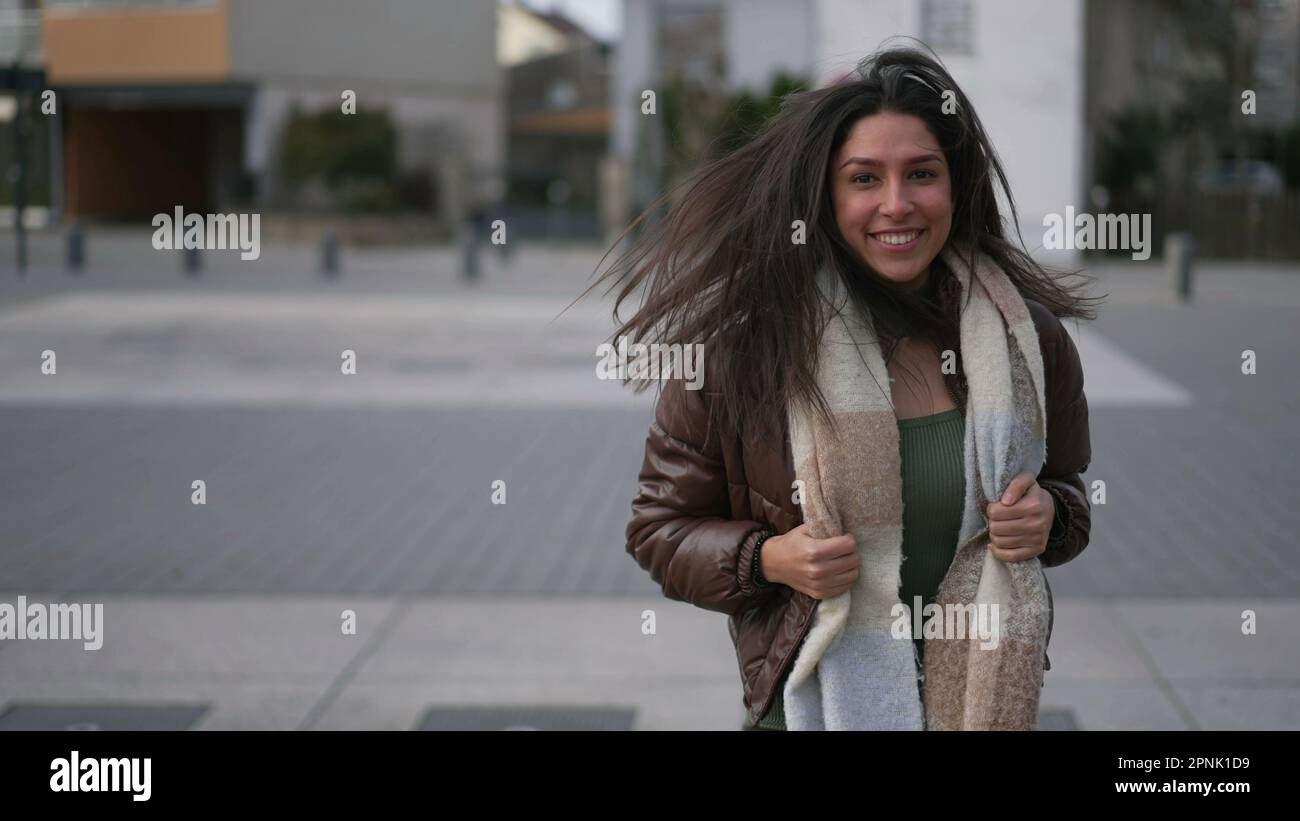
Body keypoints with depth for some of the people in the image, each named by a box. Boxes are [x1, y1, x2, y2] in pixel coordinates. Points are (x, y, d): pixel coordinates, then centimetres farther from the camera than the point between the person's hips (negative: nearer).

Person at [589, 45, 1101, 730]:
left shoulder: (1027, 338, -4)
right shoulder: (741, 345, -14)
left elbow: (1067, 487, 13)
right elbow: (661, 526, -4)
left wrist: (1048, 519, -10)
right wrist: (766, 562, -21)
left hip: (990, 693, 3)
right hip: (818, 699, -3)